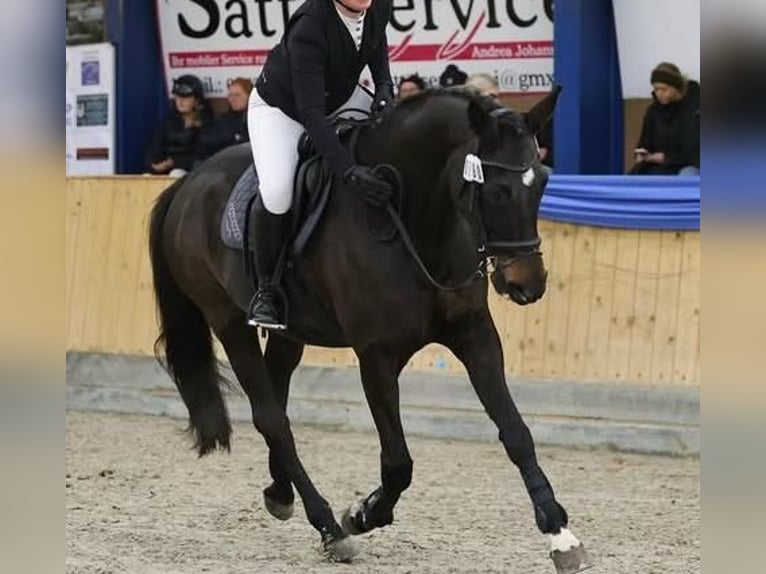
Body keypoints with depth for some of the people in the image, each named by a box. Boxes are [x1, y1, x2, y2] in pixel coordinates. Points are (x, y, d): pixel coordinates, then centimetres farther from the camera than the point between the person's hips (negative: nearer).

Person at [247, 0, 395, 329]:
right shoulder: (309, 27, -40)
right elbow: (310, 113, -44)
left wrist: (384, 87, -11)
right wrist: (349, 171, -55)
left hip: (341, 98, 7)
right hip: (279, 108, -7)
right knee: (276, 193, -29)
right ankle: (266, 290, -10)